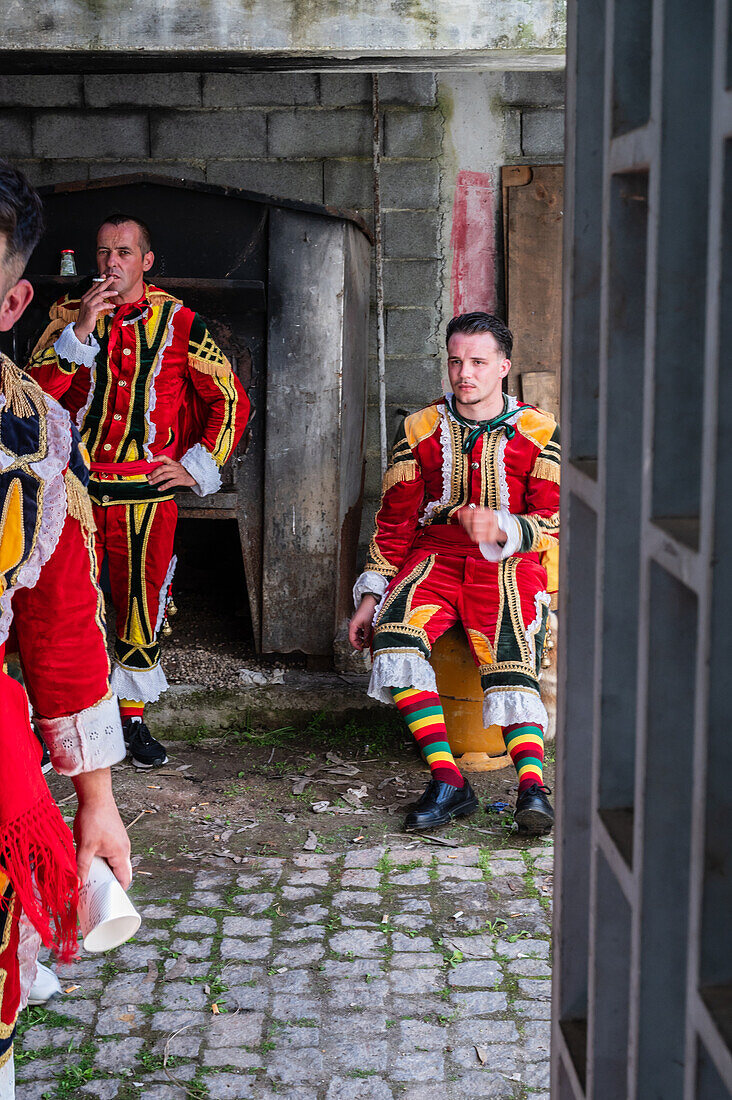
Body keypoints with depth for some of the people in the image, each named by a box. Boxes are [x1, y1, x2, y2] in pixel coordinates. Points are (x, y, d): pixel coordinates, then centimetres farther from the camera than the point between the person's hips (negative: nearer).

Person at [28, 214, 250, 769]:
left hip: (148, 493, 0)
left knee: (143, 603, 7)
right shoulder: (71, 315, 6)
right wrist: (80, 330, -16)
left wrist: (199, 467, 3)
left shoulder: (179, 324, 3)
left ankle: (134, 716, 22)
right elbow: (36, 390, -8)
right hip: (76, 487, 0)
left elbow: (231, 400, 8)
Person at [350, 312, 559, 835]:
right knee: (394, 634, -30)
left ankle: (533, 785, -42)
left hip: (509, 565, -2)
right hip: (434, 556, 2)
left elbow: (552, 521, 0)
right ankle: (448, 781, -33)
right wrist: (372, 594, 6)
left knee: (509, 662, -30)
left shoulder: (539, 432, 6)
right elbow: (395, 518, 15)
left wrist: (501, 528, -21)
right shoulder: (421, 430, 13)